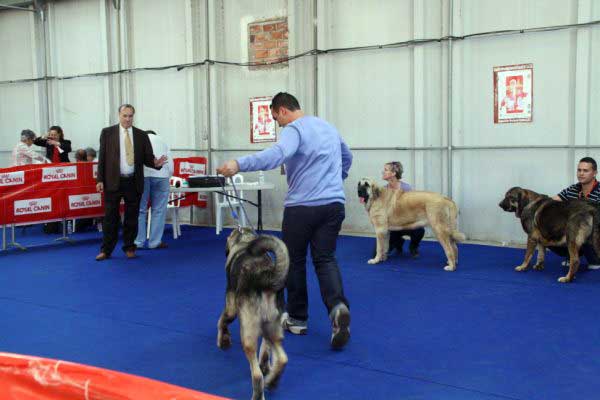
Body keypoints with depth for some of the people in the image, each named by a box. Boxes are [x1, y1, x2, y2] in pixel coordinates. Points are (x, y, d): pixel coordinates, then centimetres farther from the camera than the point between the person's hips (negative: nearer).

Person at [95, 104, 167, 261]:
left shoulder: (141, 135, 5)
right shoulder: (107, 133, 2)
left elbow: (147, 158, 4)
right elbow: (102, 157, 2)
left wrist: (156, 163, -19)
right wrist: (100, 179, -3)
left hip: (134, 183, 1)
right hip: (113, 181, -1)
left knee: (132, 217, 8)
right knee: (110, 217, 4)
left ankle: (129, 248, 21)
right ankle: (106, 250, 13)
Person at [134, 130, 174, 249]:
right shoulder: (162, 142, 26)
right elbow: (170, 166, 15)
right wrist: (166, 178, 23)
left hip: (141, 175, -1)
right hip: (161, 175, 1)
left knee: (140, 210, 5)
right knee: (158, 210, 5)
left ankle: (138, 242, 7)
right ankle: (155, 242, 6)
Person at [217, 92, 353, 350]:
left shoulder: (294, 129, -9)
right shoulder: (328, 126, 17)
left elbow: (277, 154, -32)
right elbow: (347, 157, 32)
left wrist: (239, 165, -41)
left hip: (302, 206, -6)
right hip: (333, 203, 6)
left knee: (294, 261, 10)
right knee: (325, 259, 6)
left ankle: (297, 319, 20)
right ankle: (337, 306, -20)